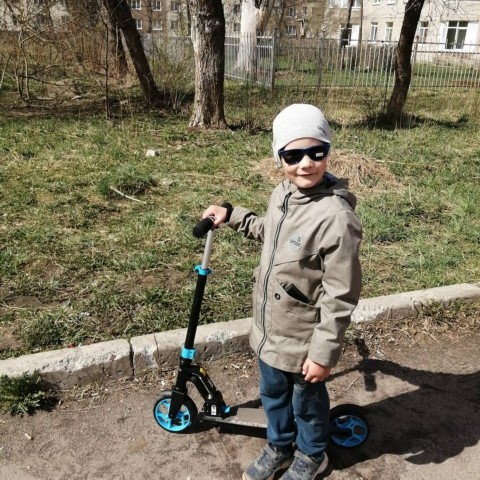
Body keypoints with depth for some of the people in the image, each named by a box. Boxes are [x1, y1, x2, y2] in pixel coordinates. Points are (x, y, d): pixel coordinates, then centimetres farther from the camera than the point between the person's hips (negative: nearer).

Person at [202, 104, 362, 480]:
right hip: (270, 329, 7)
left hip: (303, 340, -7)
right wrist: (232, 216, 17)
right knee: (273, 394, 27)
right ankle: (279, 448, 54)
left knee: (307, 402, 20)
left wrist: (324, 352, -19)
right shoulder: (282, 194, -3)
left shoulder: (337, 216, -28)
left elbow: (340, 296, -24)